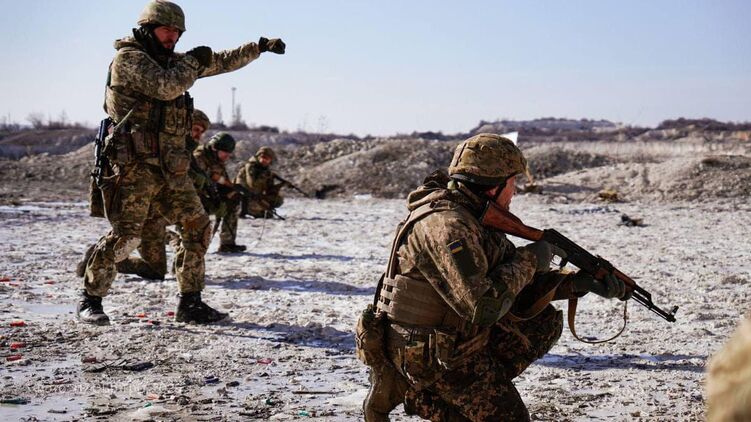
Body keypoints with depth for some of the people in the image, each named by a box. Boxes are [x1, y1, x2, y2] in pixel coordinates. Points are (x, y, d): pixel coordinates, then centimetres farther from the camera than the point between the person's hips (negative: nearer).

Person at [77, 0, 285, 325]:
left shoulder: (172, 61, 18)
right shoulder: (128, 58, -6)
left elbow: (222, 62, 25)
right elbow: (165, 87, -20)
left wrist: (259, 47, 19)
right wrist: (194, 62, -5)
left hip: (171, 168, 8)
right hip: (136, 164, -8)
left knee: (197, 229, 4)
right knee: (124, 235, -11)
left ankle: (190, 304, 11)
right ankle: (89, 301, 3)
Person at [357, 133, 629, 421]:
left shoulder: (477, 217, 5)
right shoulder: (446, 226, -27)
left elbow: (517, 281, 10)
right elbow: (483, 306, -32)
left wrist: (579, 283, -1)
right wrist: (529, 260, -20)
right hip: (429, 354, -9)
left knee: (545, 322, 7)